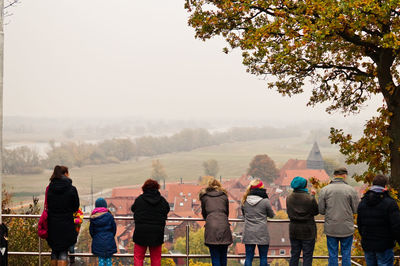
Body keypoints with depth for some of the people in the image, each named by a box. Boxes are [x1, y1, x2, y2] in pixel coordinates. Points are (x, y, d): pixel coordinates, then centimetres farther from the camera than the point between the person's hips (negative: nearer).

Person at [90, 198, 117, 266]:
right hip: (109, 242, -1)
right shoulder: (109, 216, -8)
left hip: (98, 242, 1)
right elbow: (114, 228, 0)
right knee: (108, 259, 9)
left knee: (101, 260, 8)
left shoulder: (93, 218, -4)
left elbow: (91, 230, 4)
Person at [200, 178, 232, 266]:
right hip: (224, 226, 1)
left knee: (215, 256, 0)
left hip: (211, 226, -1)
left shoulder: (204, 196, 14)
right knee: (223, 255, 10)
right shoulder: (224, 195, 16)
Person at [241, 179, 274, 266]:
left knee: (249, 257, 7)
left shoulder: (245, 201, 1)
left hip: (248, 234, 3)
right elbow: (271, 215, 3)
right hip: (262, 234, -3)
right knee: (263, 257, 7)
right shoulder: (265, 201, -11)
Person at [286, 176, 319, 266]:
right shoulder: (310, 198, -17)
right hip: (308, 231, -4)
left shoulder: (289, 198, -3)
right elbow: (316, 212, -5)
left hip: (294, 230, 4)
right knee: (307, 256, 5)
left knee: (294, 255, 14)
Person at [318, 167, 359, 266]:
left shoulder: (324, 190, -3)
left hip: (331, 229, 1)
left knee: (332, 255, 9)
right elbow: (356, 209, -4)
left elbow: (321, 210, -2)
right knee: (346, 254, 10)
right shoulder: (350, 190, -7)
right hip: (347, 228, -1)